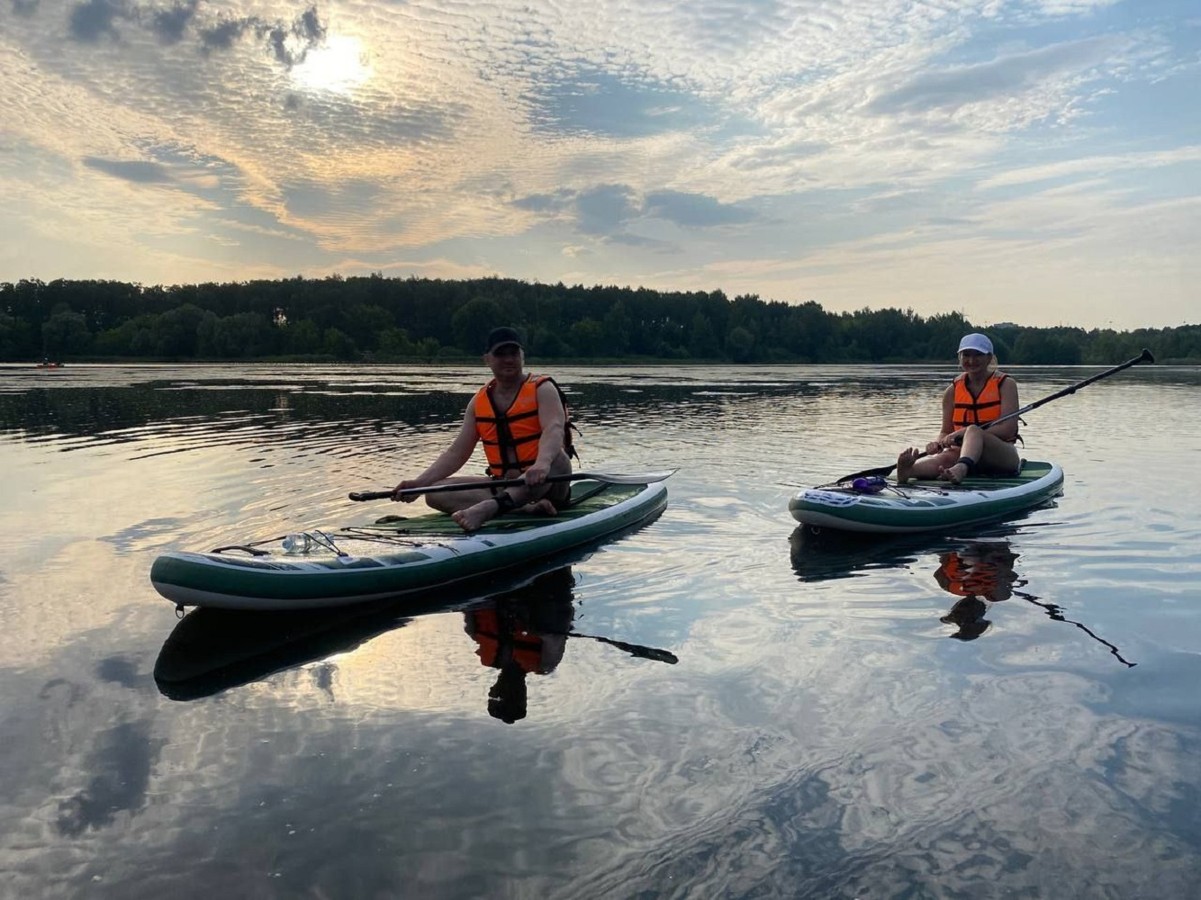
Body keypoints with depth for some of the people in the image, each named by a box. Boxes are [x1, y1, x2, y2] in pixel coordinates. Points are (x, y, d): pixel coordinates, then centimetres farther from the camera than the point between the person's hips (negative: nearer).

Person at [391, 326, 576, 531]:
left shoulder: (542, 389, -4)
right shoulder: (479, 402, 9)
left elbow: (554, 430, -23)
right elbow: (456, 452, 6)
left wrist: (542, 464, -45)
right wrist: (419, 482, -9)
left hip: (548, 487, -5)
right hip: (502, 487, 5)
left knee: (556, 459, -37)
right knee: (435, 492, -15)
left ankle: (489, 508, -53)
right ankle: (527, 508, -31)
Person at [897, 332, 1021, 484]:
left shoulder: (1005, 384, 1)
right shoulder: (953, 391, 11)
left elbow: (1008, 429, -11)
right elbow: (946, 432, 12)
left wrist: (964, 433, -22)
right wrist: (937, 443, -14)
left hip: (1002, 456, -2)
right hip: (965, 453, 2)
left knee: (973, 430, -36)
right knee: (947, 457, -35)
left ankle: (961, 469, -67)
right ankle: (908, 470, -68)